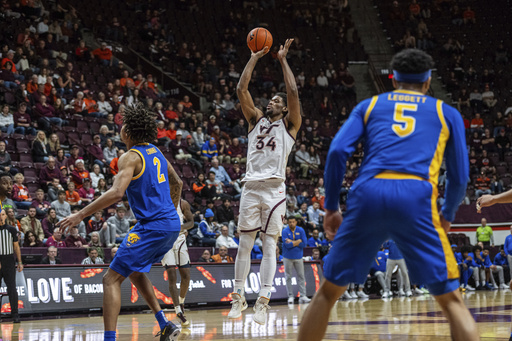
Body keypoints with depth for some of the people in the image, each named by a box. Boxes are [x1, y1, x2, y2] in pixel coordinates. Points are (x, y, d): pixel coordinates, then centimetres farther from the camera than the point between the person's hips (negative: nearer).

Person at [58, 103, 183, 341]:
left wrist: (81, 215, -22)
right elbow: (177, 183, 27)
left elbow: (116, 193, -25)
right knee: (134, 271, 28)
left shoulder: (130, 157, -12)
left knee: (111, 279, -7)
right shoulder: (155, 152, 15)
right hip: (172, 224, 9)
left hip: (152, 227, -9)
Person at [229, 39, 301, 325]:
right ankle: (239, 298, 10)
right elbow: (242, 89, 12)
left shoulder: (289, 124, 10)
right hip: (251, 187, 3)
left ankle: (264, 301, -10)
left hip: (275, 189, -3)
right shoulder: (257, 119, 19)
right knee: (245, 244, 4)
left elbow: (293, 91, -3)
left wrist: (283, 59, 4)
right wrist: (255, 58, 12)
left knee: (270, 245, -6)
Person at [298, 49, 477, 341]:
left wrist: (331, 207, 16)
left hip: (368, 195, 2)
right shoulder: (447, 113, 24)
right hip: (416, 198, -1)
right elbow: (459, 176, 19)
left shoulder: (369, 105, 25)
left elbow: (338, 151, 10)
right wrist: (448, 215, 36)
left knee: (328, 292, 16)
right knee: (452, 300, 5)